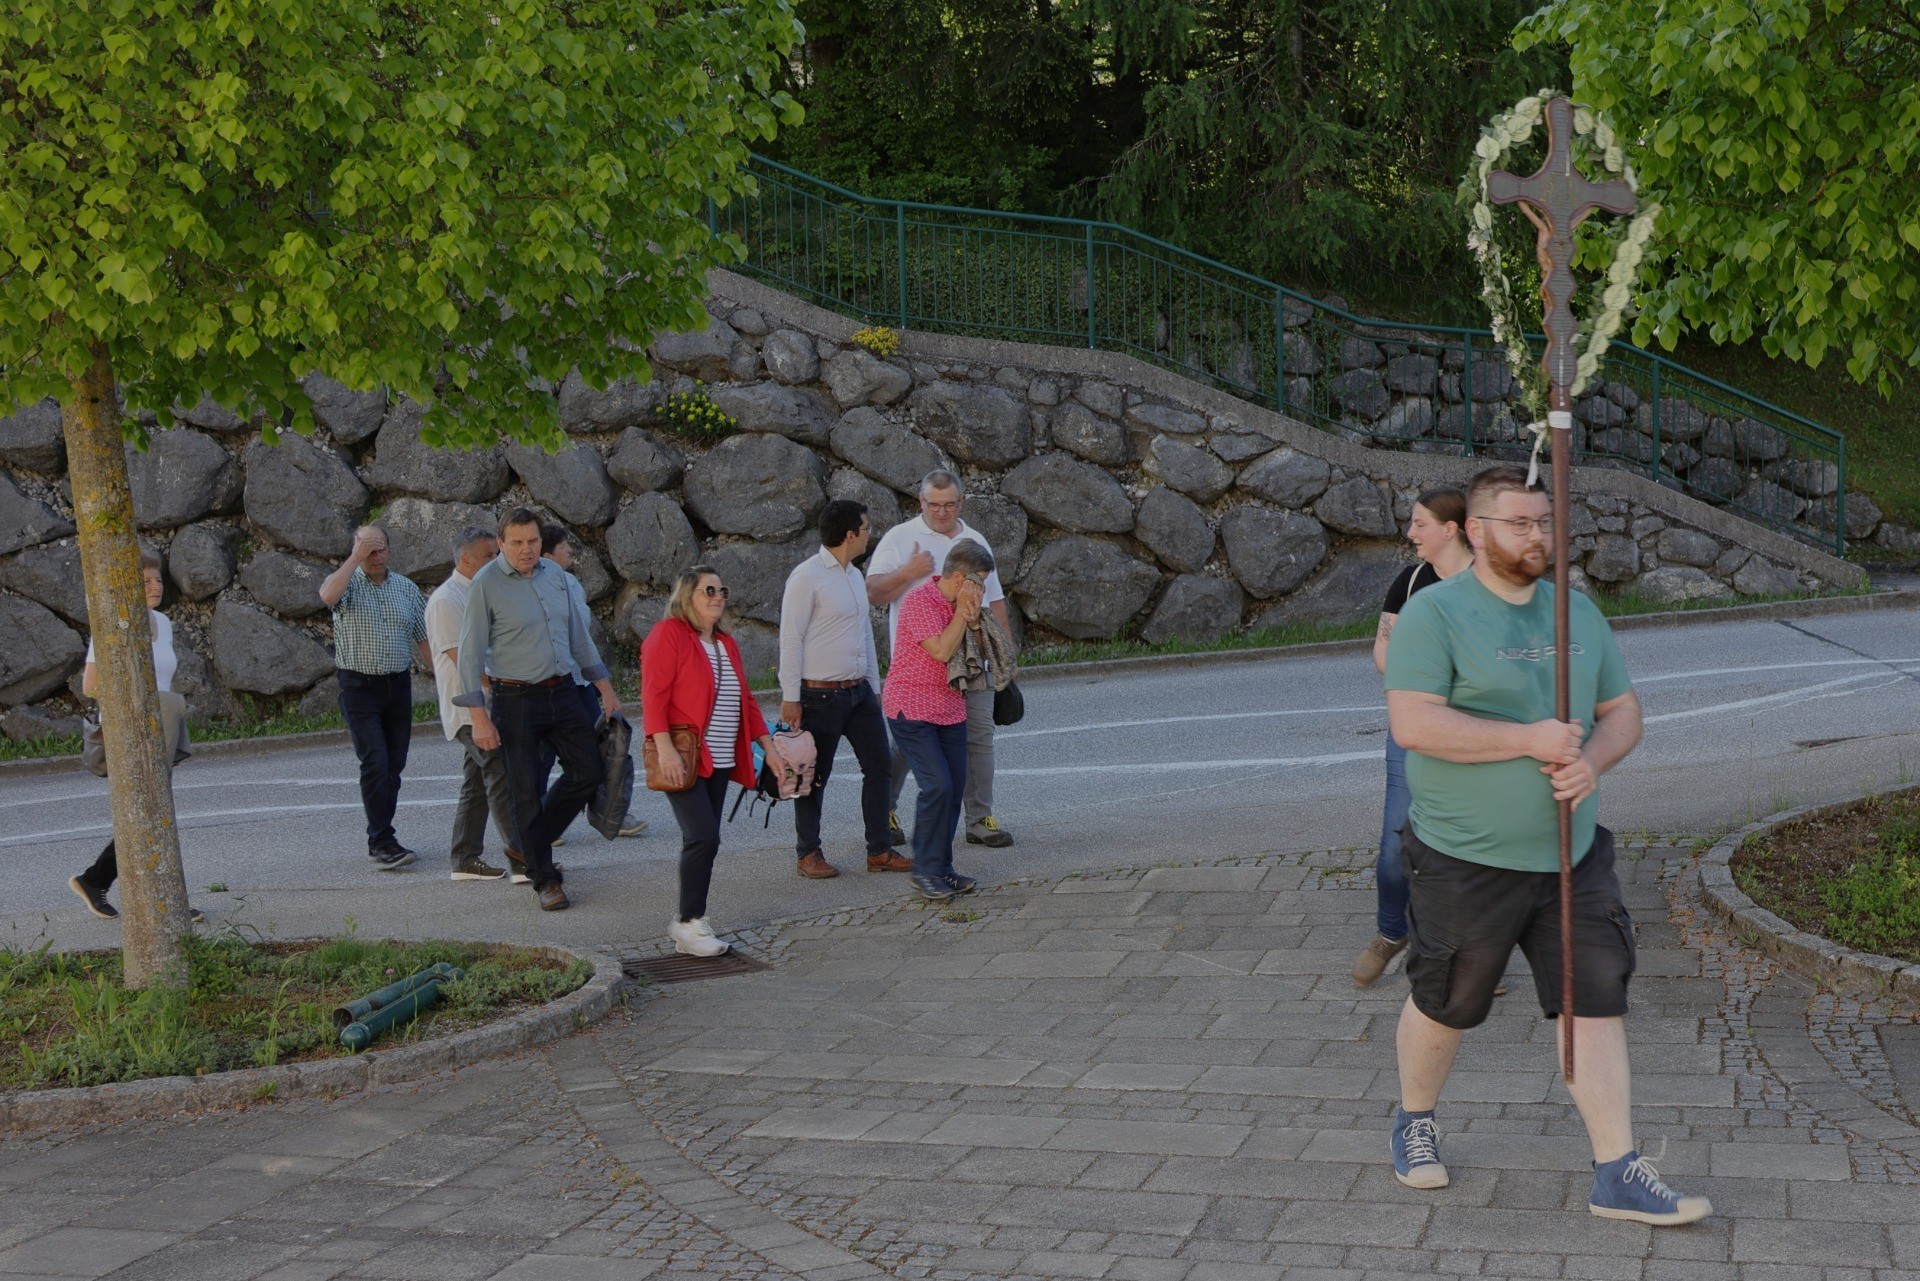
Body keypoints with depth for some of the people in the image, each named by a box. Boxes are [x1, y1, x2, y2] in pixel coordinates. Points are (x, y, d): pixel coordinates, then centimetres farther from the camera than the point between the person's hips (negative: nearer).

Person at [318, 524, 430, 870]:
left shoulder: (406, 588, 11)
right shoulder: (346, 582, -1)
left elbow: (424, 640, 14)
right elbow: (328, 596, -28)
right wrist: (355, 559, -19)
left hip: (399, 685, 4)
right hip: (360, 687, -4)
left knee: (394, 765, 7)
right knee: (375, 763, -13)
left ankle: (380, 838, 17)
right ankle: (382, 842, -12)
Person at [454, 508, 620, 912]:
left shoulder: (555, 574, 7)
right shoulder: (486, 584, -10)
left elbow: (579, 635, 16)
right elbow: (471, 652, -10)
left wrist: (605, 689, 14)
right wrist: (479, 718, -15)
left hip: (562, 693, 5)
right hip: (516, 700, -5)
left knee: (586, 773, 6)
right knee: (526, 791, 1)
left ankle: (532, 839, 27)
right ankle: (544, 879, 12)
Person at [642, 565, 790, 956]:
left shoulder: (726, 644, 18)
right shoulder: (667, 635, -7)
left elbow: (745, 701, 23)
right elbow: (653, 696, -15)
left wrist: (769, 747, 19)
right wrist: (665, 749, -23)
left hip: (719, 761, 8)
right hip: (683, 760, -8)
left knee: (703, 841, 7)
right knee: (703, 836, -14)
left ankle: (689, 920, 14)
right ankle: (689, 923, -4)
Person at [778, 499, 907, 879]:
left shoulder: (855, 576, 13)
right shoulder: (806, 577, -13)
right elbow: (790, 639, -14)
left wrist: (874, 686, 20)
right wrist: (790, 698, -16)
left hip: (858, 691, 8)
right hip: (820, 695, -8)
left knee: (879, 765, 6)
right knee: (814, 776, 3)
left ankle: (879, 850, 13)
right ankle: (809, 854, 14)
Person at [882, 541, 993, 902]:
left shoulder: (959, 602, 9)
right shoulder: (919, 602, -16)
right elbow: (941, 650, -23)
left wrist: (973, 616, -8)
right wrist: (962, 611, -15)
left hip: (950, 711, 8)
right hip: (911, 711, -8)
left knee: (954, 788, 4)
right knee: (937, 786, -16)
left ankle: (942, 869, 13)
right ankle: (925, 872, -6)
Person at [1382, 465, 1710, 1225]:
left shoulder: (1578, 614, 9)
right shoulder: (1436, 613, -12)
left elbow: (1623, 713, 13)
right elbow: (1413, 725, -22)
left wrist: (1591, 761, -10)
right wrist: (1530, 741, -23)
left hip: (1570, 856, 5)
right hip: (1464, 862, -5)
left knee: (1596, 1005, 1)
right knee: (1443, 1005, 11)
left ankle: (1618, 1176, 7)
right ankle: (1415, 1121, 37)